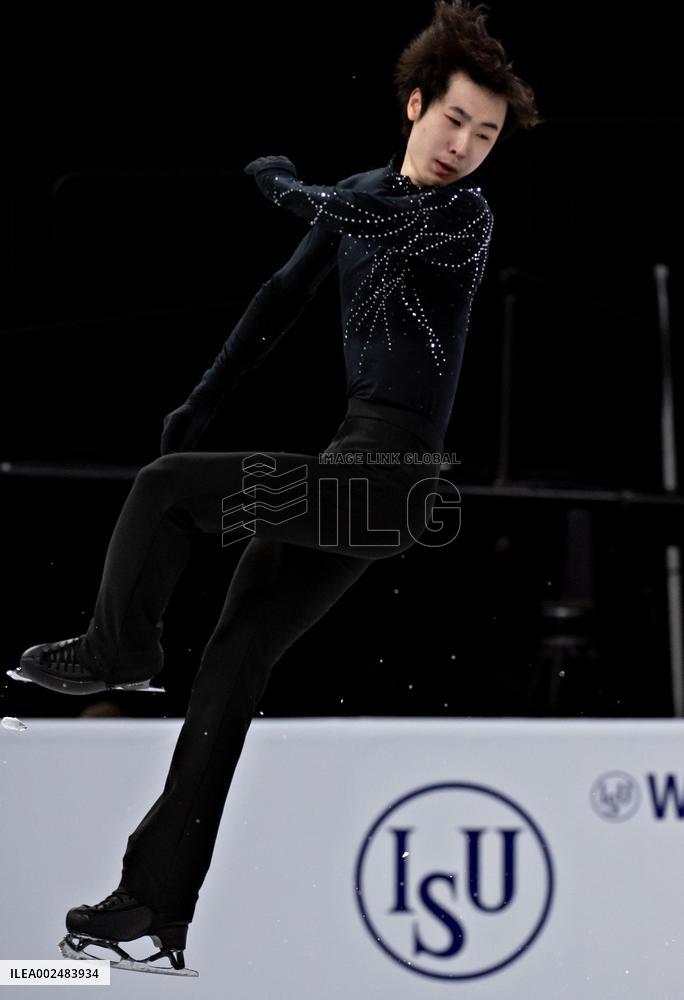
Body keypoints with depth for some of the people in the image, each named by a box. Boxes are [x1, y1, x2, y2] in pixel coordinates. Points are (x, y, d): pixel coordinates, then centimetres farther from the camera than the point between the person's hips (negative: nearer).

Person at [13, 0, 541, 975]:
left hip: (388, 476, -8)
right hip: (350, 471, 8)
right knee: (233, 667, 6)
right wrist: (204, 400, 22)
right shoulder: (364, 193, 13)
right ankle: (157, 905, 9)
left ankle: (117, 647, 15)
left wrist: (280, 179, -4)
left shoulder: (465, 215, -9)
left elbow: (352, 219, -24)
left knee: (164, 489, -12)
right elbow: (284, 298, 22)